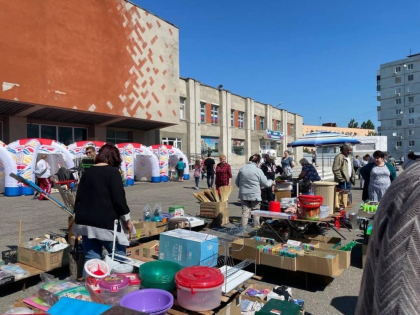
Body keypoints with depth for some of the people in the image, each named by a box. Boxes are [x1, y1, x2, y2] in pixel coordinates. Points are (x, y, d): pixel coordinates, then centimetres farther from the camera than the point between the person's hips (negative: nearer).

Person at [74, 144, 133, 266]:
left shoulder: (87, 172, 12)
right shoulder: (113, 172, -7)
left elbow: (79, 197, 15)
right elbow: (119, 199, -11)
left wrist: (78, 217, 23)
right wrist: (127, 219, -2)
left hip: (85, 222, 7)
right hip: (105, 222, -6)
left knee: (91, 258, 12)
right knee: (120, 258, 7)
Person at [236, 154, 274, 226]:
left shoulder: (242, 169, 2)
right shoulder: (258, 170, -10)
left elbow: (237, 182, 9)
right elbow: (265, 183, -3)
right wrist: (271, 182, 18)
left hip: (243, 194, 4)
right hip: (255, 195, -4)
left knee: (245, 212, 9)